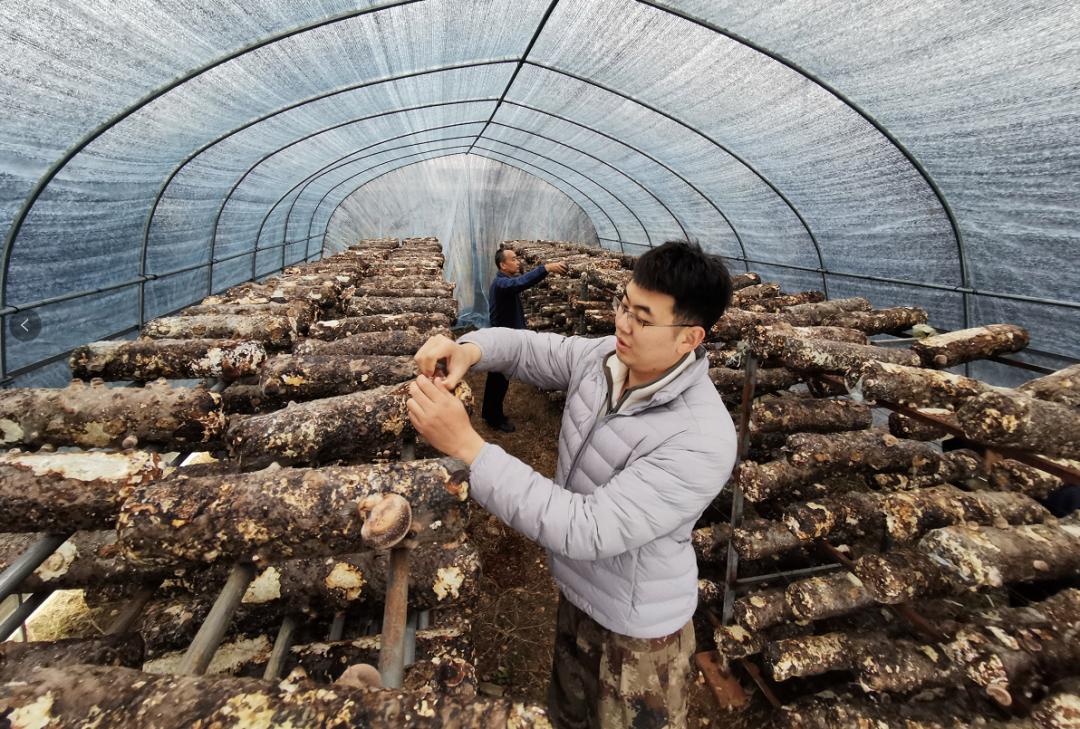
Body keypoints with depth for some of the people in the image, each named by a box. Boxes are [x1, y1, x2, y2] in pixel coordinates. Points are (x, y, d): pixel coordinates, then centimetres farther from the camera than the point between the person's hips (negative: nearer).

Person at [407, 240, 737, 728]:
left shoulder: (701, 439, -35)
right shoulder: (605, 355, -14)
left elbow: (586, 530, -38)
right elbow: (528, 348, 1)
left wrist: (465, 444, -41)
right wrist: (468, 349, -23)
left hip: (637, 626, -6)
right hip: (578, 593, 6)